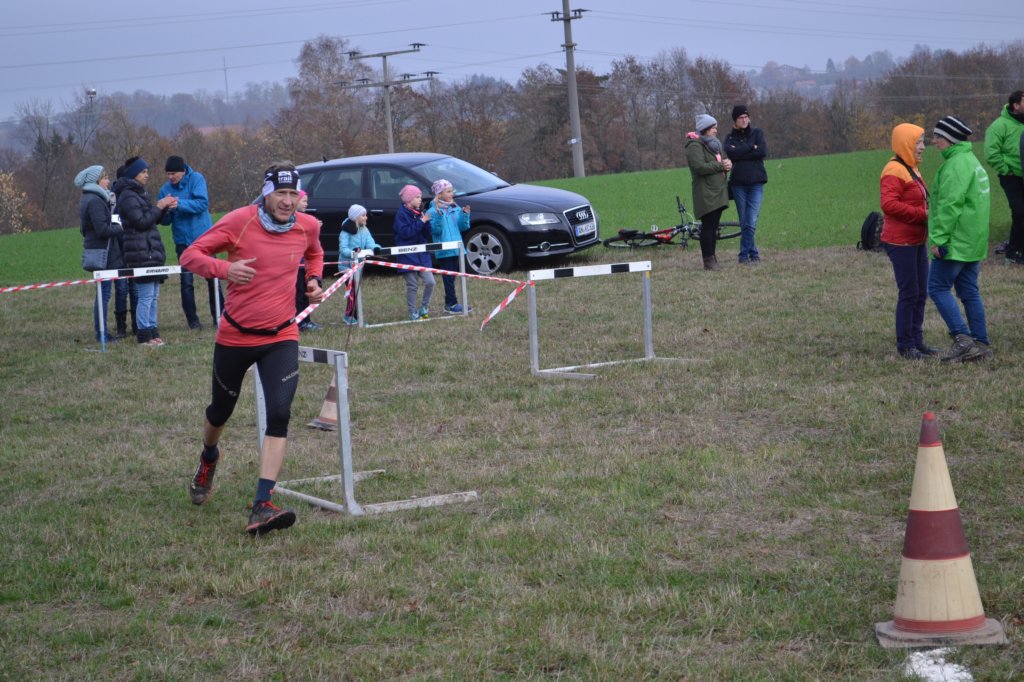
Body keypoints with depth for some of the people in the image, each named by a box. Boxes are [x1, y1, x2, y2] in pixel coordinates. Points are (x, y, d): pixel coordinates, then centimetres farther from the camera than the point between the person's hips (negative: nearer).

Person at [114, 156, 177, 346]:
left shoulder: (139, 193, 20)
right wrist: (159, 207, -13)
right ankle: (144, 336, -6)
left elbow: (153, 220, 23)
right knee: (146, 296, -9)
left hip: (151, 251, 10)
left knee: (153, 295, 11)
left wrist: (165, 208, 7)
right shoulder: (128, 196, -11)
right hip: (141, 253, -10)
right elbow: (141, 221, -18)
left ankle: (152, 332, 16)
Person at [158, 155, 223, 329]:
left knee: (212, 278, 4)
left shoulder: (196, 179, -7)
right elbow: (164, 221, 3)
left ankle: (218, 316, 14)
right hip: (183, 241, 2)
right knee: (186, 282, 1)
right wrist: (165, 211, -20)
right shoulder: (165, 189, 1)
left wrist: (179, 204, -29)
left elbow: (202, 203, -19)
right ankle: (192, 320, 7)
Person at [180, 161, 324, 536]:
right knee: (221, 409, 18)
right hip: (235, 335, -1)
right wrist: (225, 268, -29)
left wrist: (315, 279, 2)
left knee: (279, 414, -18)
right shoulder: (240, 221, -14)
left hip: (281, 337, 1)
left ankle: (262, 506, -20)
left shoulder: (308, 226, -2)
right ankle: (208, 458, 55)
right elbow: (191, 255, -11)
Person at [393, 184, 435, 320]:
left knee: (430, 281, -5)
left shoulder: (418, 214, 13)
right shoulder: (402, 214, -7)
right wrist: (421, 222, -20)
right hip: (408, 256, -6)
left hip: (422, 255, 6)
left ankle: (424, 307, 12)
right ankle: (413, 313, 8)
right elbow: (405, 232, -20)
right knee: (412, 286, -1)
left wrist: (426, 221, -7)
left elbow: (428, 235, 11)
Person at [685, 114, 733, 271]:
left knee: (714, 227, 9)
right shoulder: (695, 146, -9)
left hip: (718, 192, 9)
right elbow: (700, 167, -21)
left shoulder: (713, 144, 21)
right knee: (708, 227, -10)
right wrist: (721, 166, -16)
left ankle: (712, 258, 12)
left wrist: (727, 165, 4)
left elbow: (720, 162, 28)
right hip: (706, 194, -9)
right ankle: (708, 261, -9)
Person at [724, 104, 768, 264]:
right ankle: (753, 253, 13)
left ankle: (744, 254, 0)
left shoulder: (757, 133, 6)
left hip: (756, 183, -2)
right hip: (738, 183, 2)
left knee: (751, 222, -9)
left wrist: (740, 152, -9)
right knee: (744, 223, 4)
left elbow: (763, 152, -10)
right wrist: (751, 147, -11)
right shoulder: (730, 137, 9)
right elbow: (730, 153, -11)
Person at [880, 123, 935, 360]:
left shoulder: (911, 169, 16)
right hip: (901, 242, -10)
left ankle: (916, 341, 21)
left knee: (920, 294, 13)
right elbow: (889, 205, -26)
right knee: (909, 294, -5)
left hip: (917, 241, 10)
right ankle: (905, 346, 3)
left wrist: (927, 212, 3)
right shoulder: (894, 171, -16)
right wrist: (922, 214, -22)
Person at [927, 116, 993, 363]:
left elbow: (950, 205, -23)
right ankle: (981, 345, 11)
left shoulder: (956, 165, -16)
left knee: (938, 288, -4)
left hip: (955, 241, -10)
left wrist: (939, 238, -21)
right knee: (969, 292, 11)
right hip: (973, 242, 10)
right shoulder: (971, 161, 17)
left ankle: (962, 340, -11)